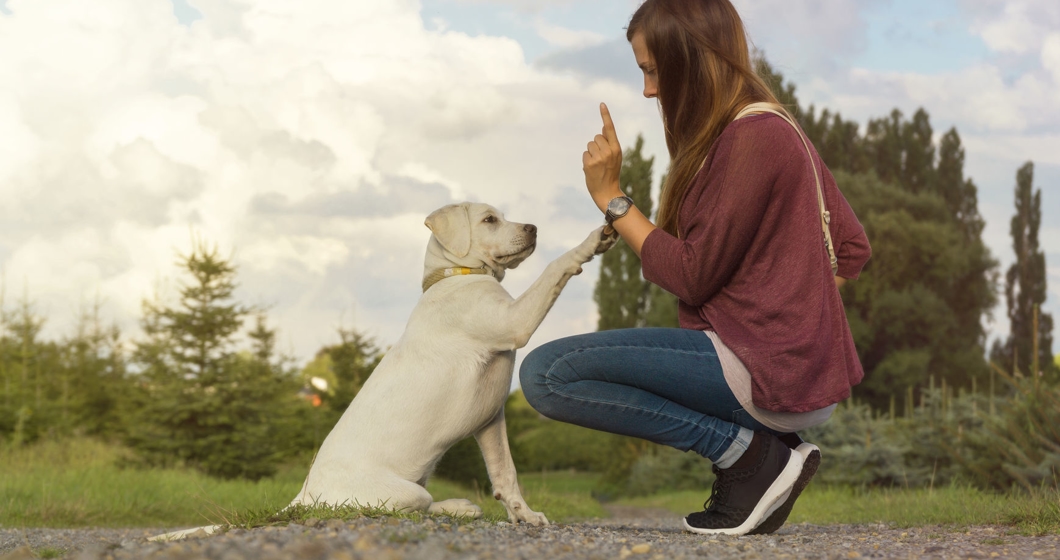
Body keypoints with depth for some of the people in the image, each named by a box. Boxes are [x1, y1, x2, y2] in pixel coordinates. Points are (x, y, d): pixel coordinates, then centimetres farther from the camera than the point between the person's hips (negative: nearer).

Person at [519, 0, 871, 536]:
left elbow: (691, 277, -15)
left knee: (545, 374, -16)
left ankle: (747, 454, -12)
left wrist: (611, 197, -8)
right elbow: (851, 249, 20)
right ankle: (769, 446, 11)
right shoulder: (778, 128, 15)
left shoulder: (751, 138, -15)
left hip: (765, 373, -10)